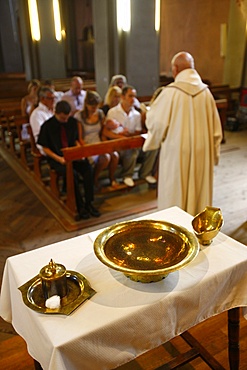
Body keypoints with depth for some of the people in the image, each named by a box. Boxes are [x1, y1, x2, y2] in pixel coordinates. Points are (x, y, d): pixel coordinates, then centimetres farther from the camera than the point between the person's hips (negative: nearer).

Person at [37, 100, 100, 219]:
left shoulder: (73, 122, 3)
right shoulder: (47, 126, -8)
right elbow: (45, 148, -3)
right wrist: (59, 159, -16)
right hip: (57, 158, -3)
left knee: (88, 169, -26)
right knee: (72, 174, -32)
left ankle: (88, 203, -16)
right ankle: (80, 206, -15)